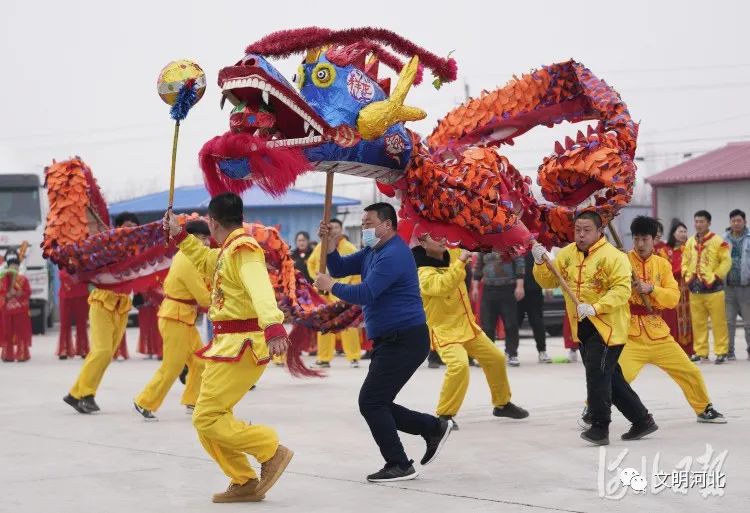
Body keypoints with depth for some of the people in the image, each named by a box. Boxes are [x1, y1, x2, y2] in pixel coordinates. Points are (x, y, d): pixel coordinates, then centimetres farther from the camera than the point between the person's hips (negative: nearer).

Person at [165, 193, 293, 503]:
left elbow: (260, 290, -37)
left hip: (241, 346, -10)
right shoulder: (229, 250, 13)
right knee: (209, 419, 11)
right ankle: (245, 483, 14)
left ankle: (271, 451, -6)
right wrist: (179, 235, 29)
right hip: (229, 344, 10)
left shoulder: (244, 250, -18)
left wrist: (273, 326, -53)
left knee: (207, 417, -12)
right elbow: (205, 262, 37)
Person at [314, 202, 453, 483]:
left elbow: (364, 294, -24)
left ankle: (399, 465, -3)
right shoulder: (372, 252, 16)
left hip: (404, 341, -11)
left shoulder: (393, 255, -18)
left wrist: (330, 286, -12)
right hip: (389, 341, 11)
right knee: (378, 404, 11)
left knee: (371, 402, -9)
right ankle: (435, 428, 20)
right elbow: (340, 268, 16)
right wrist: (330, 244, -1)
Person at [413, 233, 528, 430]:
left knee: (496, 359, 16)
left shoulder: (451, 255, 0)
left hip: (468, 326, 8)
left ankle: (502, 404, 37)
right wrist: (461, 261, -37)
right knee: (459, 366, -31)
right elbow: (443, 285, -40)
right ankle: (444, 415, -17)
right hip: (444, 331, -8)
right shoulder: (424, 273, -22)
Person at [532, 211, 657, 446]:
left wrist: (595, 308, -31)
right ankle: (642, 420, 25)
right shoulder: (566, 254, 7)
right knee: (610, 378, 13)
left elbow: (622, 290, -21)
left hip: (608, 327, -7)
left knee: (597, 374, -15)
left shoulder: (613, 256, -13)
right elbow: (549, 282, 8)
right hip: (582, 328, 7)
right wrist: (541, 263, -11)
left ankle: (600, 427, -7)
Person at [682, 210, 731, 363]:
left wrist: (716, 276, -13)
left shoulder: (718, 241, -6)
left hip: (713, 288, -5)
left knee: (718, 322, -2)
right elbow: (685, 261, 18)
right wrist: (687, 276, 4)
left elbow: (726, 261, -8)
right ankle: (700, 352, 17)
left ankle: (721, 352, 4)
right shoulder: (690, 243, 11)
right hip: (695, 289, 5)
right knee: (698, 322, 9)